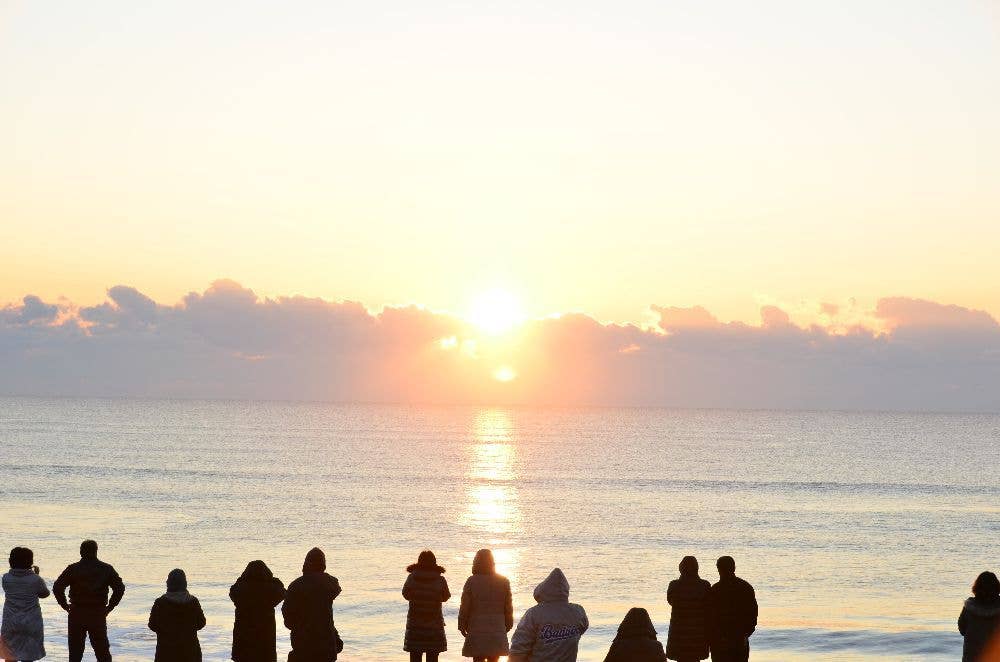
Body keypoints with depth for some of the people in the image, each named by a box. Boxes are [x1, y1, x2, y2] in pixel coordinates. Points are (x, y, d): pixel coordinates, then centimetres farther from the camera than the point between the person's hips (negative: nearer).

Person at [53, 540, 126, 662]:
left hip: (77, 614, -1)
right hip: (99, 614, 1)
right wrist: (109, 607, 4)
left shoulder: (73, 569, -2)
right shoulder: (106, 569, 2)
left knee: (75, 652, 7)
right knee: (103, 651, 8)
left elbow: (57, 587, -9)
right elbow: (120, 588, -2)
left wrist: (65, 605, 2)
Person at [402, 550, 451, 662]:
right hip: (434, 624, -1)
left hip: (415, 623, 1)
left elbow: (406, 594, 9)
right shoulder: (440, 580, -9)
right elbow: (445, 597, 6)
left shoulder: (412, 577, -6)